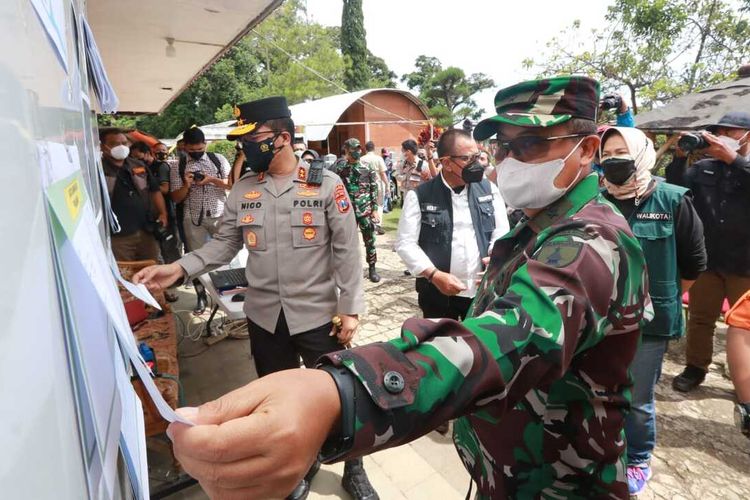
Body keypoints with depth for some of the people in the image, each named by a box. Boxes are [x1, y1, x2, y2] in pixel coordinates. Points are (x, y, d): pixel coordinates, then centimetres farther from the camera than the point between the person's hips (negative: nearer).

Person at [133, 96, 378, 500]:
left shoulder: (325, 184, -9)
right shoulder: (242, 191, 3)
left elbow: (346, 251, -9)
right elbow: (223, 244, 7)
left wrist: (350, 308, -11)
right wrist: (179, 268, -8)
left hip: (317, 314, -3)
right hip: (264, 317, 4)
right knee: (278, 397, 20)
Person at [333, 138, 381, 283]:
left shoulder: (367, 168, 3)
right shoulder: (340, 169, 1)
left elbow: (374, 190, 4)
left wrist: (375, 209, -1)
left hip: (366, 211, 0)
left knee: (370, 241, 4)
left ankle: (372, 269, 16)